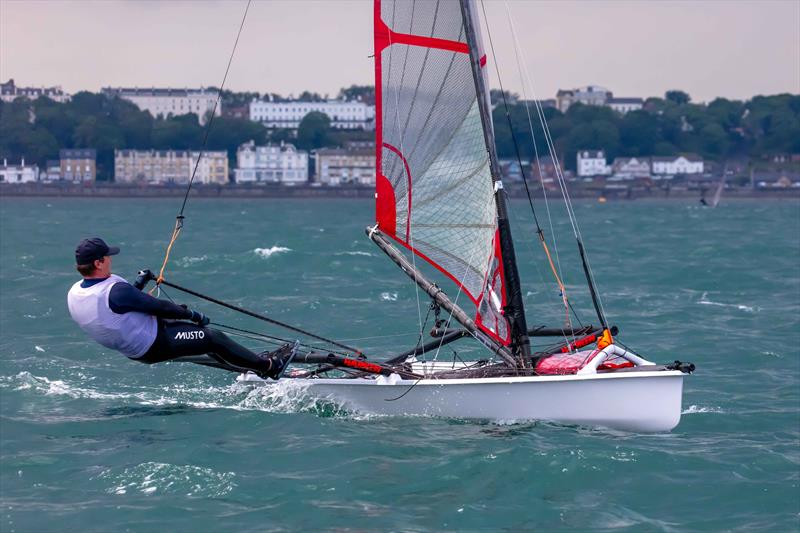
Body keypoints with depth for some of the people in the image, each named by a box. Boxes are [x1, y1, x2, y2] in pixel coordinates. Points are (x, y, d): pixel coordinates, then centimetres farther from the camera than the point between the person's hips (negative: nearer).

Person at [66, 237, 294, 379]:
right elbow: (157, 306, -21)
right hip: (153, 346, -10)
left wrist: (138, 285, 18)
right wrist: (193, 315, -8)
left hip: (131, 349, 10)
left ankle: (251, 363, 31)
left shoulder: (74, 294, -6)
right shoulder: (116, 291, -33)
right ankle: (269, 367, 17)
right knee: (214, 339, 2)